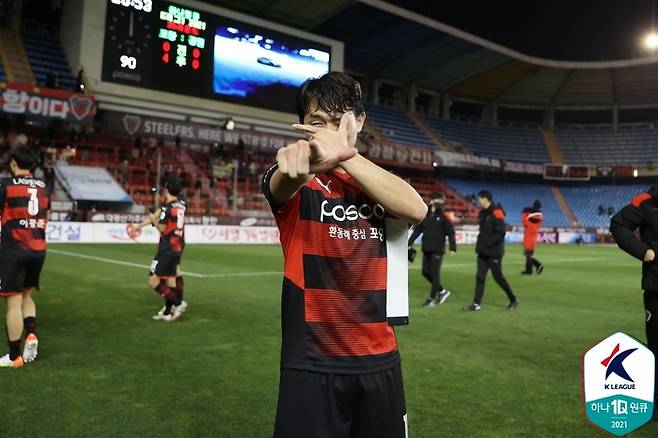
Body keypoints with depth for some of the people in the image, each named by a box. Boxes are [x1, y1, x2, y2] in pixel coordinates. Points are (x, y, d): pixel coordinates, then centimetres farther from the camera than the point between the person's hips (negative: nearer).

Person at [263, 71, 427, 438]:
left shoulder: (375, 180, 8)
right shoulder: (298, 182, -2)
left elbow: (417, 209, -14)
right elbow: (280, 184, -28)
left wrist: (345, 154, -28)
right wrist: (304, 162, -52)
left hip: (379, 359, 4)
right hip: (312, 363, -3)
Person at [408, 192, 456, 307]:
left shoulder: (443, 216, -6)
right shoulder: (425, 215, 7)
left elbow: (450, 233, -8)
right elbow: (417, 230, 12)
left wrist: (453, 248, -15)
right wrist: (410, 243, 8)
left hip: (437, 250, -6)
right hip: (426, 249, 6)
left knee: (435, 273, -3)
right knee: (426, 272, 8)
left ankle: (432, 298, 8)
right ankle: (442, 291, 25)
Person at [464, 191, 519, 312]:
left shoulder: (496, 213, -16)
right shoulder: (483, 213, 11)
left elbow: (501, 233, -21)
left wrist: (487, 244, -21)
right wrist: (479, 243, 8)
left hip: (494, 252, -8)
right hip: (483, 252, 8)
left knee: (498, 277, 2)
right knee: (480, 277, 4)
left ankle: (513, 300, 20)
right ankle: (476, 304, 6)